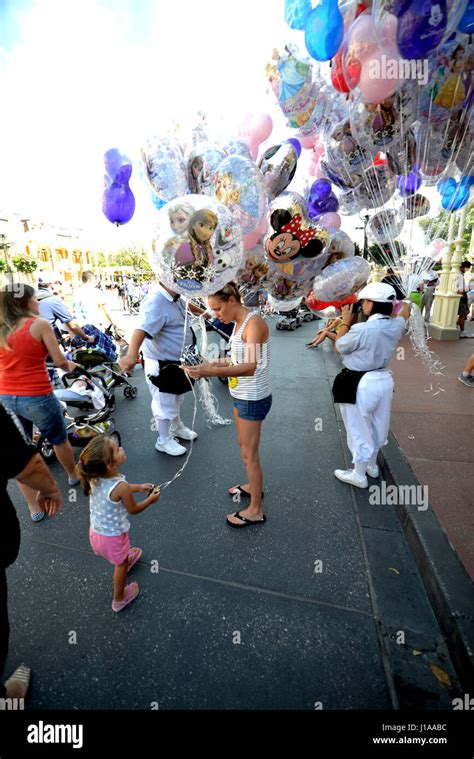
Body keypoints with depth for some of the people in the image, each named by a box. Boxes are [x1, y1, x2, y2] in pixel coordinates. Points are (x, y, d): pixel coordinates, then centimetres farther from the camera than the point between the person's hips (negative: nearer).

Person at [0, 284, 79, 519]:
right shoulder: (40, 325, -9)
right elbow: (60, 362, -10)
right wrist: (70, 367, 11)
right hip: (37, 398, -5)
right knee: (59, 440, 22)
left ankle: (34, 508, 27)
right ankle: (73, 475, 46)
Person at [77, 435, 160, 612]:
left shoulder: (95, 477, -16)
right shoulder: (121, 487, -36)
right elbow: (134, 509, -17)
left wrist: (138, 487, 8)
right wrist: (150, 499, 0)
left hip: (95, 532, 5)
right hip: (112, 537, -5)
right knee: (120, 564, 24)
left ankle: (126, 558, 65)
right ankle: (119, 599, 47)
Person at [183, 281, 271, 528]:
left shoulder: (253, 323, -22)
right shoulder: (239, 323, 7)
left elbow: (250, 367, -33)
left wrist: (209, 372, -41)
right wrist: (213, 363, 1)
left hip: (253, 398, -9)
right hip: (242, 395, 9)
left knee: (249, 454, 3)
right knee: (244, 447, 24)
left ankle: (255, 510, 22)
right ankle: (253, 486, 47)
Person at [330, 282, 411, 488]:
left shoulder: (361, 329, -25)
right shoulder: (396, 325, -4)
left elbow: (340, 346, -7)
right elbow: (405, 309, 21)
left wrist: (345, 322, 3)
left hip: (360, 385, -7)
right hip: (384, 380, 7)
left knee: (359, 430, 10)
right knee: (376, 427, 24)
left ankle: (359, 475, 27)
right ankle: (372, 465, 46)